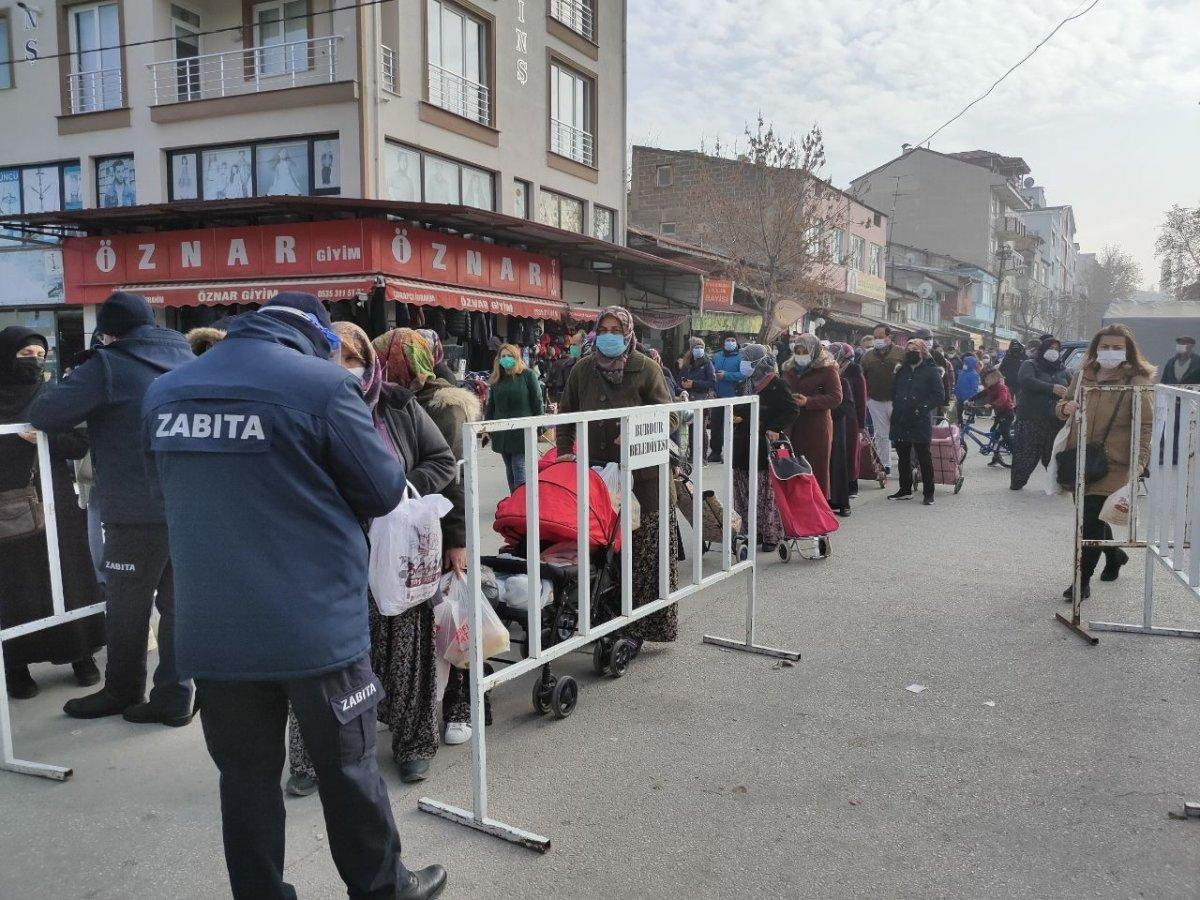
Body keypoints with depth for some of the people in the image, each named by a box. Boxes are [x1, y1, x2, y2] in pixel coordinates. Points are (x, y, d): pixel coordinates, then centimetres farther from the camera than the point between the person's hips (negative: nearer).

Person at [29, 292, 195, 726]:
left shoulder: (109, 365, -9)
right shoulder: (185, 359, 10)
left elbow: (46, 414, -13)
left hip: (138, 511, -6)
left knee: (127, 607, 11)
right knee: (177, 602, 11)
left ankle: (123, 691, 27)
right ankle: (174, 696, 14)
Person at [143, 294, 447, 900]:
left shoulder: (164, 392, 4)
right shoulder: (323, 384, -14)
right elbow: (384, 492, -8)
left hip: (213, 631, 4)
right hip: (315, 626, -4)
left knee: (246, 775, 17)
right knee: (347, 766, 14)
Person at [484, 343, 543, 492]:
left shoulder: (527, 374, 0)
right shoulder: (496, 378, 14)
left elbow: (537, 401, -1)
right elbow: (491, 404, 19)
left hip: (522, 431, -5)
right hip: (502, 433, 5)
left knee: (519, 468, -10)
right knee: (509, 469, 10)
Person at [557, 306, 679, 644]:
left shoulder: (645, 369, -1)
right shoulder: (583, 369, 9)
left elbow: (668, 415, -3)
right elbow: (566, 414, 17)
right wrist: (564, 451, 5)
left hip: (642, 473, -3)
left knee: (647, 554, -3)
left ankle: (648, 624, 9)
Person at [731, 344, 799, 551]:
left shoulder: (777, 385, -7)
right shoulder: (745, 384, 16)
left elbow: (792, 410, -12)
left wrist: (775, 428, -21)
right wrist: (735, 417, 6)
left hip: (765, 446, -7)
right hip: (743, 446, 7)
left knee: (767, 493, -3)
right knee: (743, 493, 7)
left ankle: (771, 536, 8)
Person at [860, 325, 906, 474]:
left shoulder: (901, 353, -1)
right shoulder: (867, 356, 9)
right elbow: (861, 378, 12)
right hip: (875, 401, 3)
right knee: (881, 435, 9)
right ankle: (885, 465, 18)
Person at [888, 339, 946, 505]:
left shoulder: (931, 371, -3)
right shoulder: (902, 371, 15)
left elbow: (939, 396, -8)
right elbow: (894, 392, 22)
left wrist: (921, 407, -17)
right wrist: (897, 407, 6)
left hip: (920, 423, -6)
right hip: (901, 422, 6)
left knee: (925, 458, 0)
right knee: (903, 457, 12)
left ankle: (929, 493, 7)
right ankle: (905, 490, 23)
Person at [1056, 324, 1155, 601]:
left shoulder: (1137, 381, -6)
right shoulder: (1082, 376, 9)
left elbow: (1145, 425, -10)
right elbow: (1062, 404, 23)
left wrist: (1139, 462, -22)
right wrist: (1065, 407, -2)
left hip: (1113, 465, -6)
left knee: (1092, 520, -8)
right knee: (1090, 517, 19)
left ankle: (1082, 582, 5)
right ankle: (1114, 555, 47)